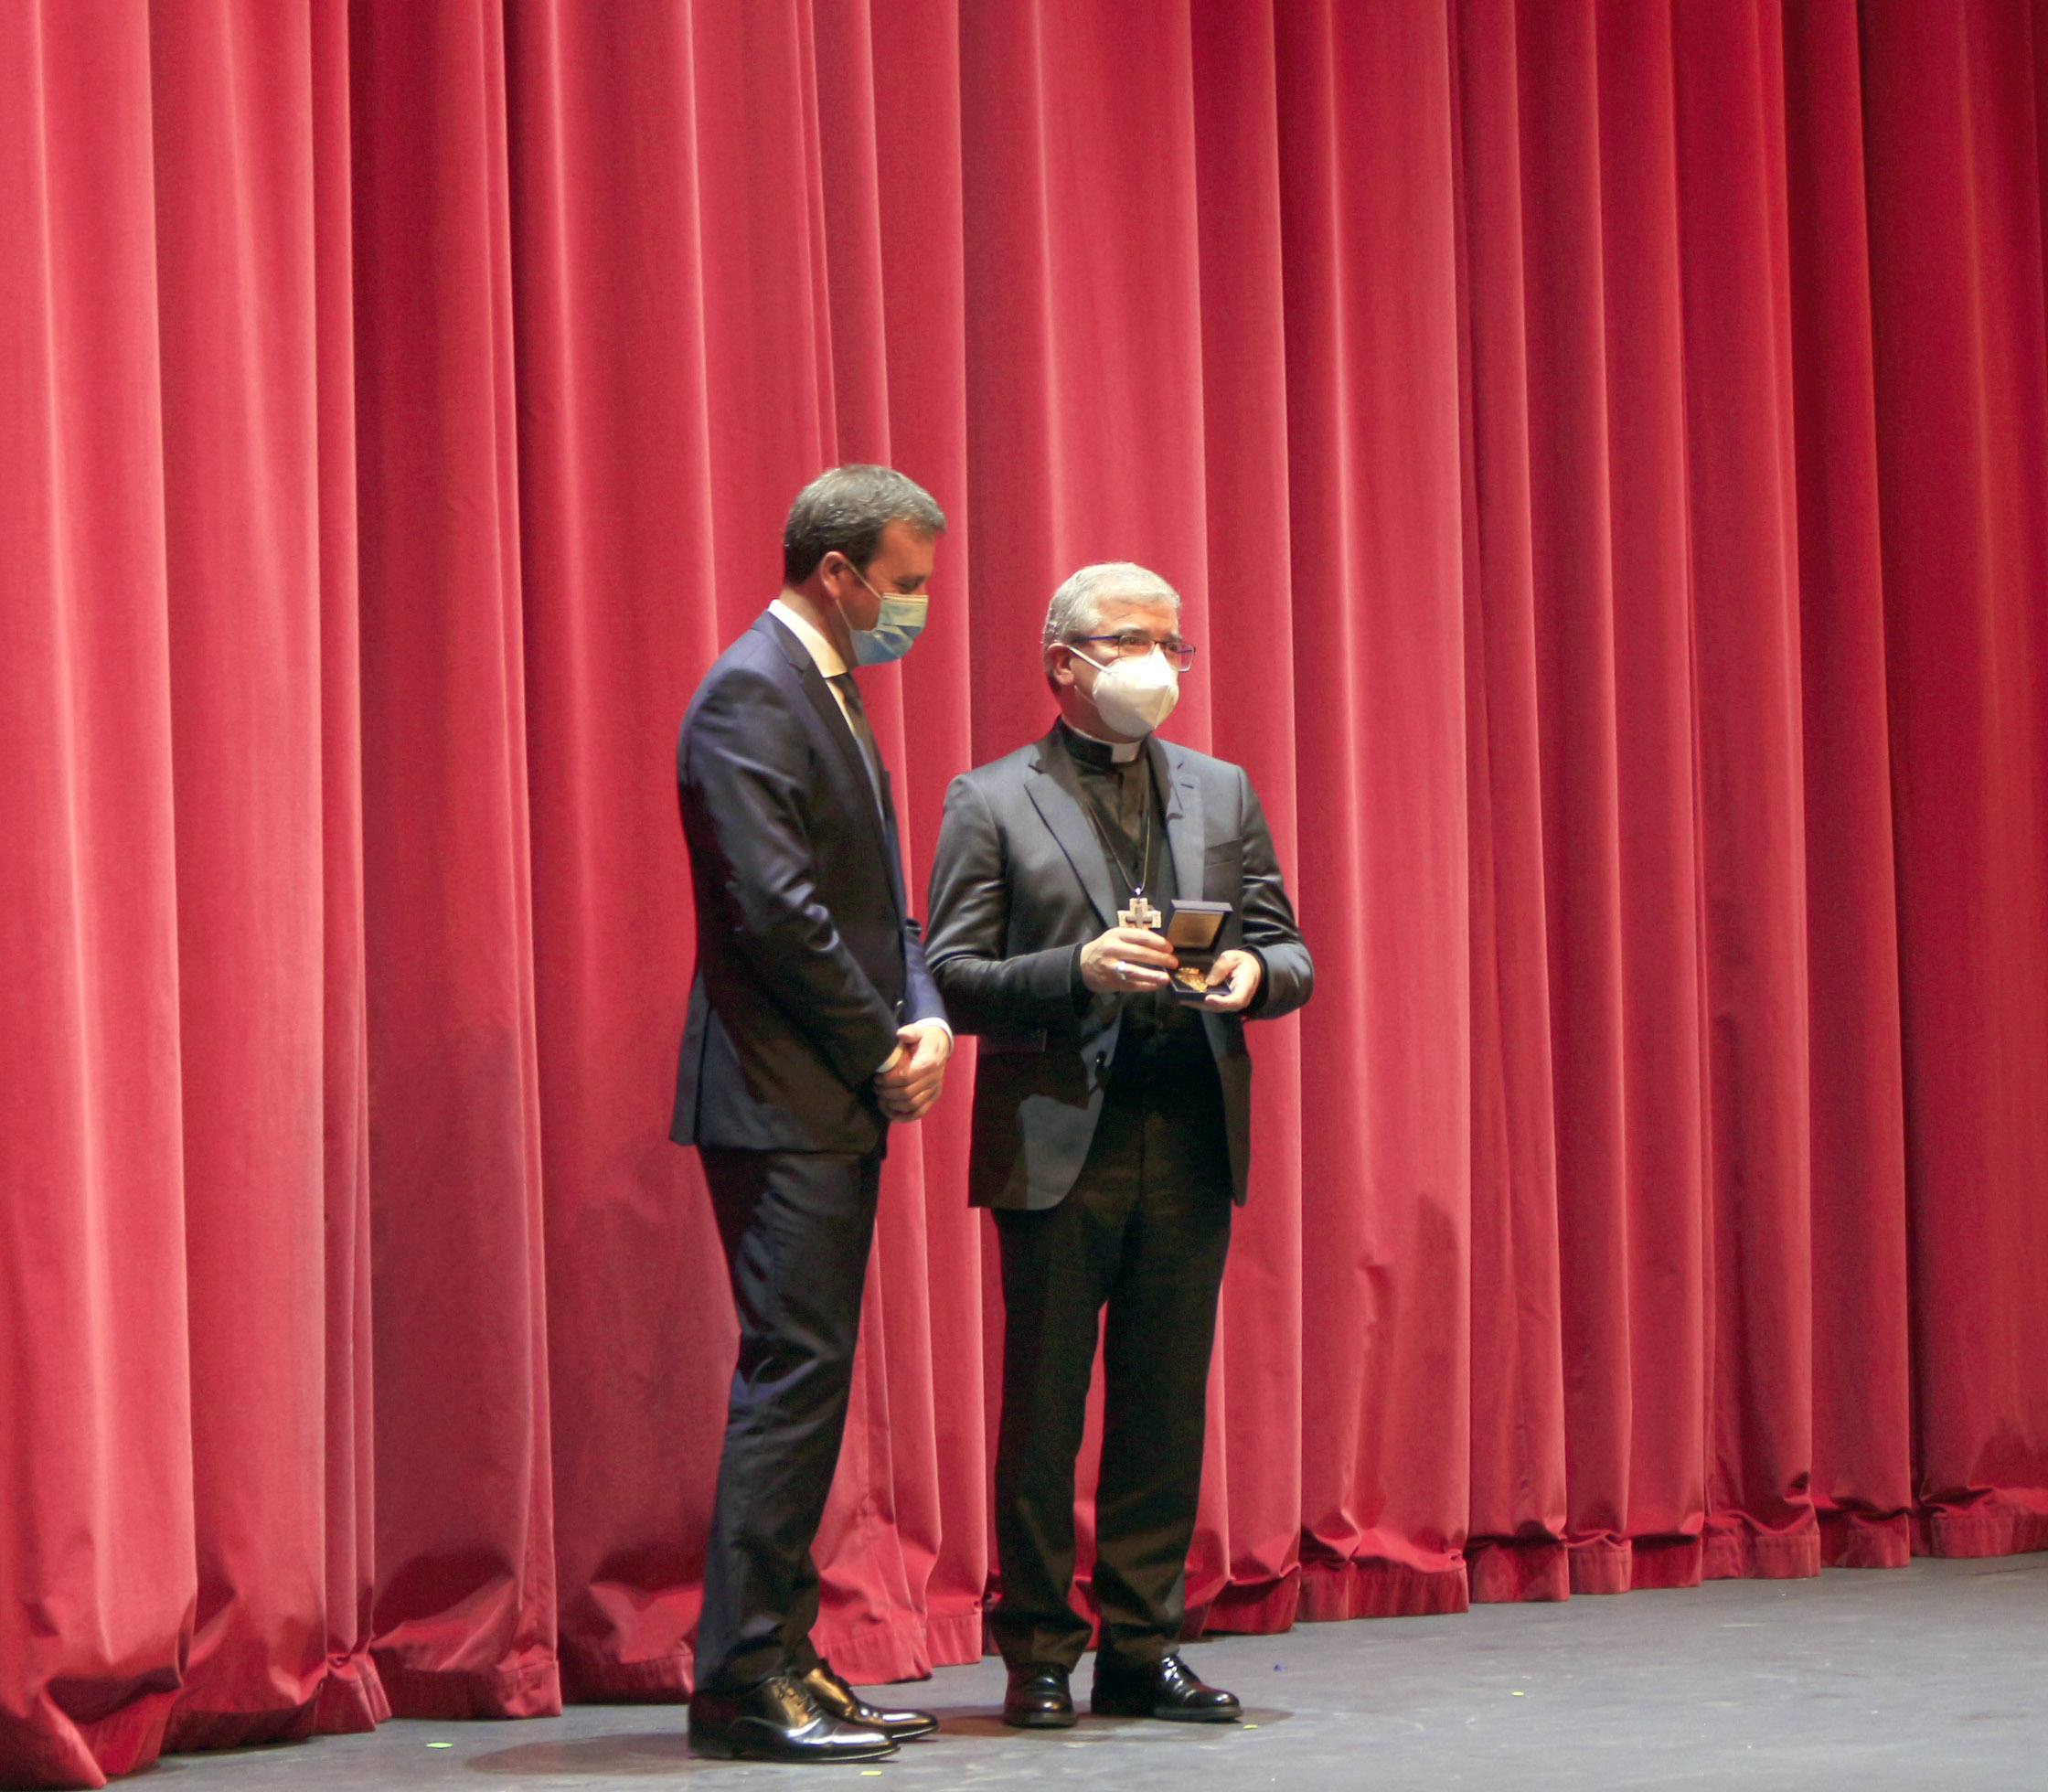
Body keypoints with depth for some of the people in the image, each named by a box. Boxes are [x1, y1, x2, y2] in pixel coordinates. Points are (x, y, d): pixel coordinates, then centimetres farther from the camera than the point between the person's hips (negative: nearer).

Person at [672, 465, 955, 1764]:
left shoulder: (827, 694, 19)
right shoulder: (752, 695, -13)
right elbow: (775, 906, -20)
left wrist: (927, 1020, 2)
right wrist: (880, 1050, -12)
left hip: (840, 1097, 10)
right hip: (781, 1100, -10)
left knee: (809, 1375, 11)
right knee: (794, 1369, -10)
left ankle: (782, 1655, 15)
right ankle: (744, 1677, -7)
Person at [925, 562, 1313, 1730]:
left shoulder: (1222, 792, 15)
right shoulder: (993, 802, 2)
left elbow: (1290, 953, 16)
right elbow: (952, 978, -3)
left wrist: (1254, 973, -7)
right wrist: (1079, 969, -18)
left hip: (1192, 1143, 4)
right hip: (1060, 1143, -4)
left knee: (1167, 1408, 6)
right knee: (1043, 1413, 0)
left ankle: (1145, 1646, 14)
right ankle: (1040, 1654, 9)